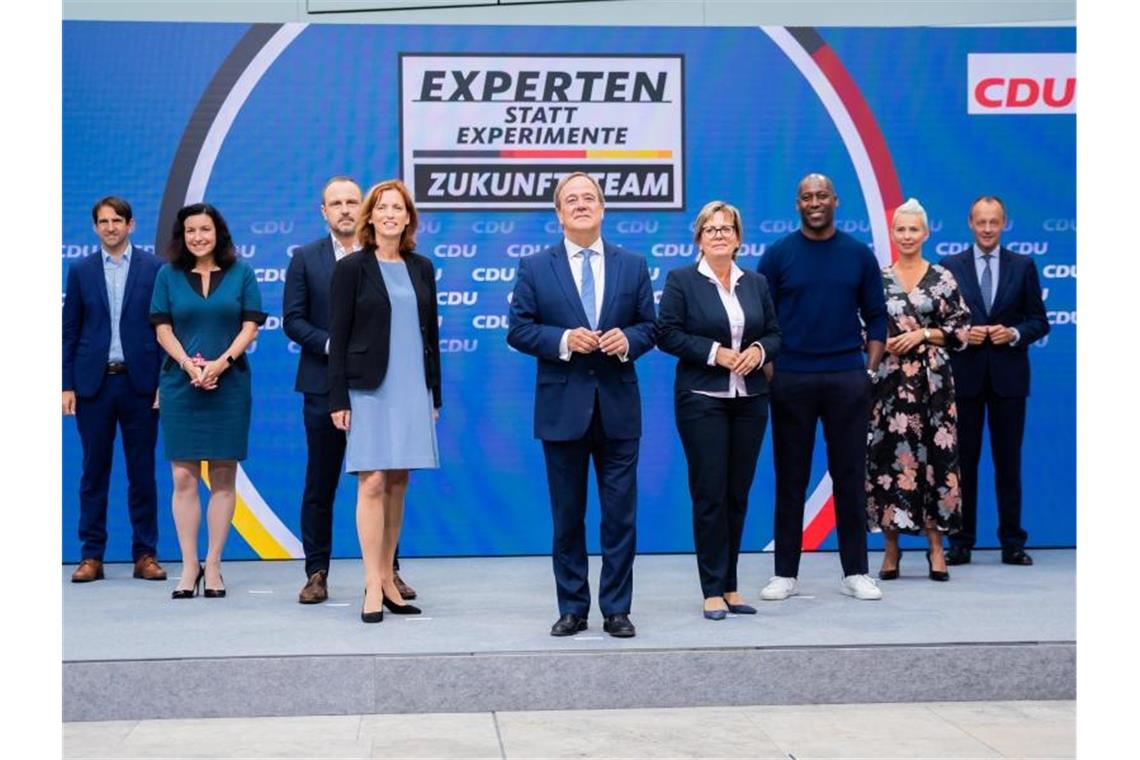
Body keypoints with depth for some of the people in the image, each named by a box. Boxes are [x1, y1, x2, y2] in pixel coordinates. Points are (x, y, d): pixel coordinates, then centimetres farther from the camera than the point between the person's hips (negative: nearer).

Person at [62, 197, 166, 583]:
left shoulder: (154, 269, 3)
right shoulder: (81, 271, 8)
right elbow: (70, 331, 8)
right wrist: (67, 385, 1)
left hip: (139, 381, -1)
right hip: (93, 381, 1)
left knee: (142, 471, 3)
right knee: (94, 470, 5)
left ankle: (145, 555, 10)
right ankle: (92, 555, 10)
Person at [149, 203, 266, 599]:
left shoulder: (240, 273, 6)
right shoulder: (168, 275, 8)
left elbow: (250, 326, 1)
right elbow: (163, 329, 4)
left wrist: (221, 363, -14)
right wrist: (189, 364, -12)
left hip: (229, 385, 0)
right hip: (180, 385, 1)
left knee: (223, 477, 2)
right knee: (183, 478, -1)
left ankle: (213, 566, 8)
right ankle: (189, 566, 5)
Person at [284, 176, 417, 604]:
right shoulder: (305, 259, 5)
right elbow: (293, 320, 0)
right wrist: (331, 344, -14)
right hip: (325, 387, 0)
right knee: (320, 484, 6)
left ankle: (388, 570, 14)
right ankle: (316, 573, 14)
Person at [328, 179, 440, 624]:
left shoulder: (421, 268, 12)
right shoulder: (352, 268, -1)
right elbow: (339, 337, -3)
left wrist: (434, 395, 12)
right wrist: (338, 399, -8)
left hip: (413, 389, 4)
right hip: (370, 388, -4)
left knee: (398, 485, 7)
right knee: (372, 483, -8)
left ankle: (387, 579, 15)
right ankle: (372, 587, -5)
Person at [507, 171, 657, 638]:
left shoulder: (633, 266, 8)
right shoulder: (535, 268, 3)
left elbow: (649, 327, 9)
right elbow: (518, 330, -1)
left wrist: (627, 340, -13)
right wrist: (563, 340, -16)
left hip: (618, 406, 1)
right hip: (562, 408, -1)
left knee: (620, 514, 3)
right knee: (567, 516, 7)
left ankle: (617, 610, 12)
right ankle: (572, 609, 17)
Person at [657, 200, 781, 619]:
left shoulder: (757, 283, 12)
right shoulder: (681, 280, -1)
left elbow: (774, 333, 14)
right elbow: (667, 334, -8)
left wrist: (759, 350, -8)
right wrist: (715, 352, -15)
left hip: (749, 399, 4)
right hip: (702, 400, -4)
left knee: (738, 494, 7)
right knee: (709, 494, -3)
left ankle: (730, 586, 16)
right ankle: (713, 590, 5)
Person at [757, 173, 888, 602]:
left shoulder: (859, 255, 6)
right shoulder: (778, 255, 3)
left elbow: (876, 317, 9)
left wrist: (871, 369, 0)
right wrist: (768, 373, -4)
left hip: (848, 378, 1)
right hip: (791, 380, -1)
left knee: (850, 476, 4)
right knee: (790, 477, 4)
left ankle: (855, 573, 13)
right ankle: (785, 574, 12)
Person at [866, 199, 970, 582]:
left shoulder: (943, 278, 6)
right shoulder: (877, 278, 7)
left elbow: (960, 330, 4)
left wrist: (923, 334, -8)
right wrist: (881, 343, -7)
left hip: (931, 379, 0)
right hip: (888, 380, 0)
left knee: (933, 454, -1)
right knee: (888, 455, -2)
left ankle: (936, 546, 7)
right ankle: (891, 547, 8)